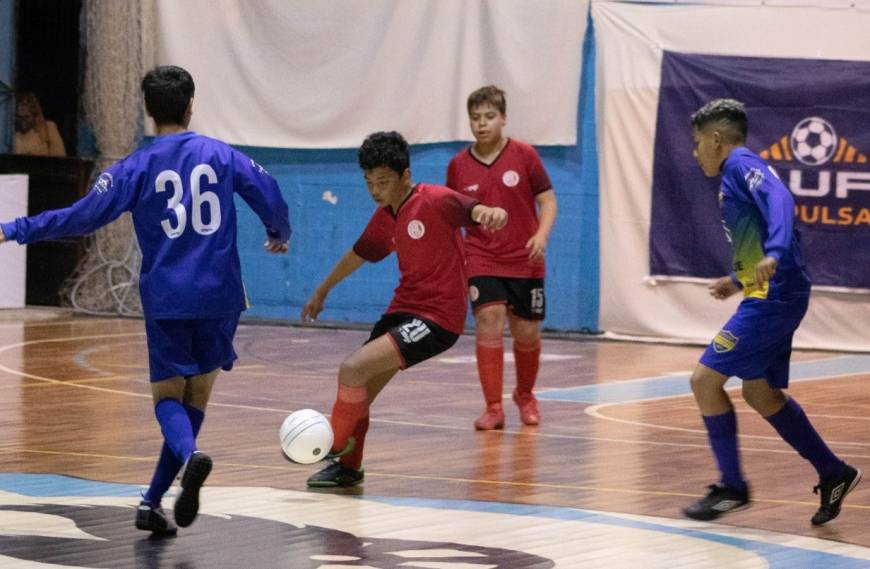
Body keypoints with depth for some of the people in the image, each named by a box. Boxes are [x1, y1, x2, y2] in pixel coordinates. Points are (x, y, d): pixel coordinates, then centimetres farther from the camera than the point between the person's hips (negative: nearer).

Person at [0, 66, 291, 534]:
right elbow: (270, 194, 0)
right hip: (220, 297, 2)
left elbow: (83, 217, -9)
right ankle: (154, 502, 8)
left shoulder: (137, 167, -3)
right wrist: (279, 235, 23)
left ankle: (190, 455, -28)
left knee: (167, 396, 6)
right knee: (197, 396, 12)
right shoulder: (221, 155, 3)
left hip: (165, 299, -2)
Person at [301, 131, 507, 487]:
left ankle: (336, 444, 3)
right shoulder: (385, 218, 10)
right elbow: (360, 253, 27)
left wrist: (490, 213, -55)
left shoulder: (434, 201, -13)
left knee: (353, 369, -19)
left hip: (437, 317, -8)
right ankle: (348, 467, 29)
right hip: (403, 309, 8)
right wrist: (322, 291, 38)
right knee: (357, 393, 9)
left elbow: (472, 210, -31)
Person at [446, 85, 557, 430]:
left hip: (525, 260, 0)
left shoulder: (524, 155, -4)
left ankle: (525, 395, 34)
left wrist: (542, 234, -18)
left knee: (527, 333, 6)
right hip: (481, 260, 0)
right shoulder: (458, 165, 1)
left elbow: (547, 199, -1)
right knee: (488, 320, -18)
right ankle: (493, 408, -14)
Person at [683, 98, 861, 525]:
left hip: (772, 299, -10)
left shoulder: (741, 165, -9)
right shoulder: (738, 173, 19)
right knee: (760, 393, 18)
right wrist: (738, 281, 35)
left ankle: (731, 487, 1)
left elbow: (780, 201, -29)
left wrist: (774, 254, -43)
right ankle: (833, 474, 23)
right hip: (769, 298, 10)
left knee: (705, 380, -8)